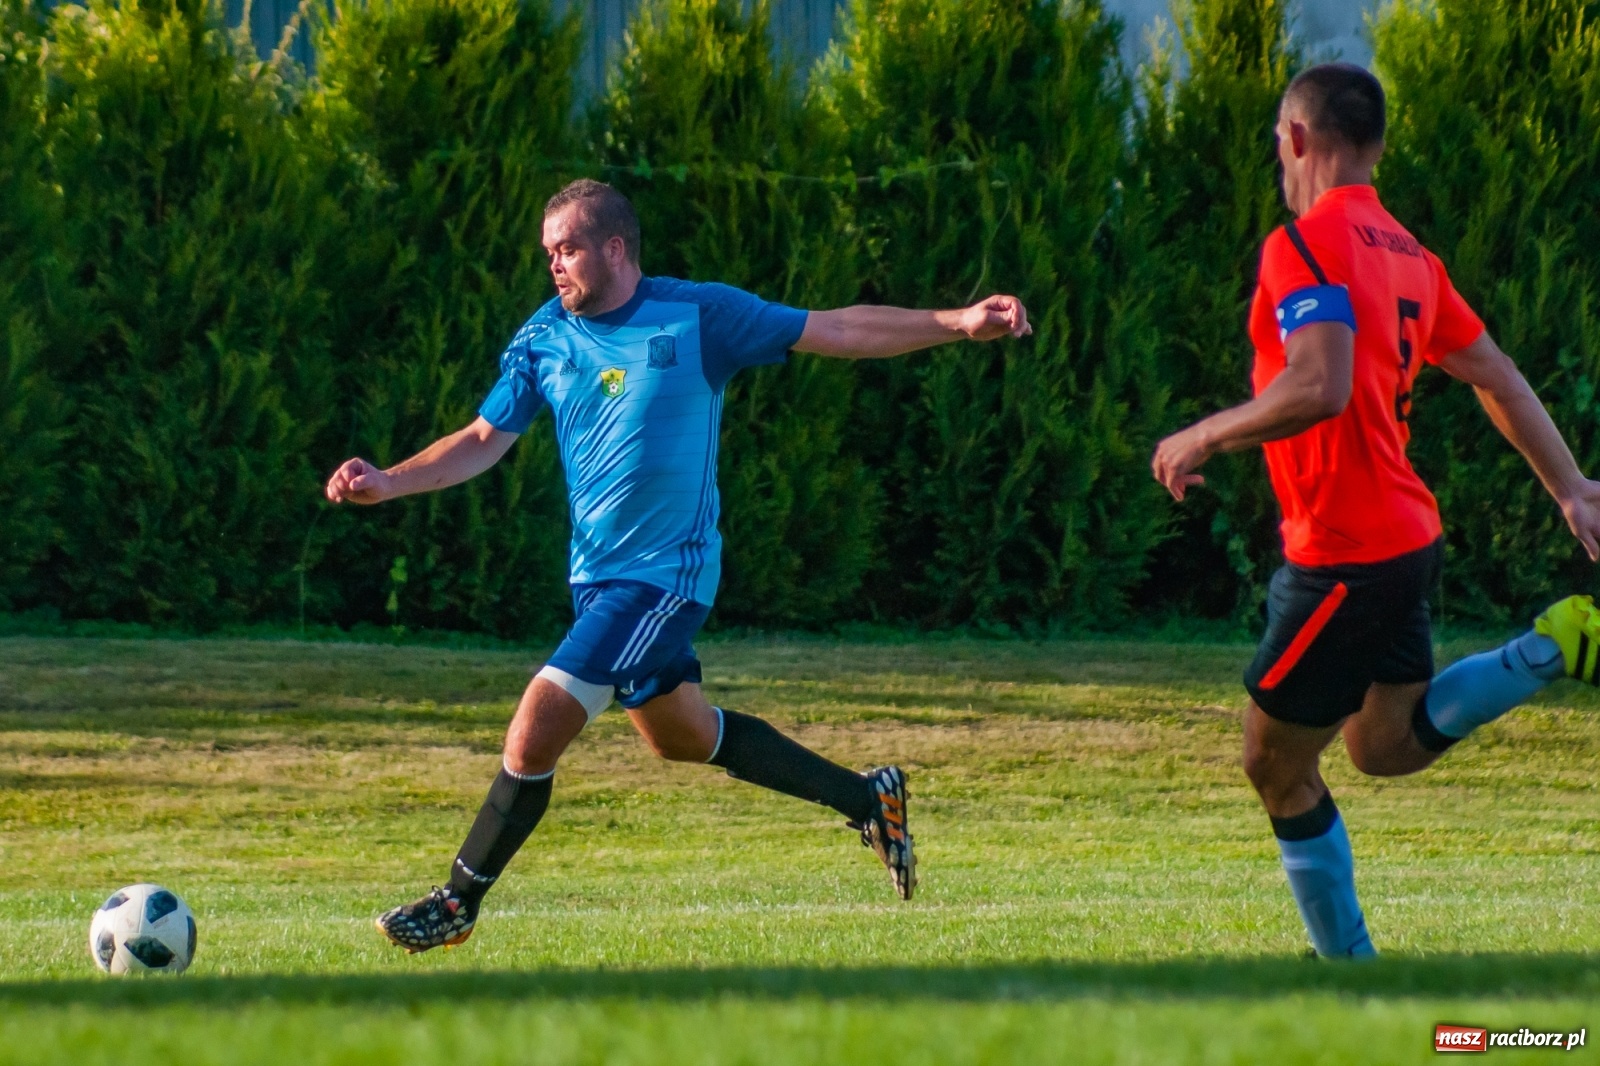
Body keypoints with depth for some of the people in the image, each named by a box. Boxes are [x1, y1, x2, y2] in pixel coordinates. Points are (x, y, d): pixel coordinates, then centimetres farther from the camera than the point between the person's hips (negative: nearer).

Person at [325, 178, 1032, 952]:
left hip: (666, 575, -7)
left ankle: (458, 903, -2)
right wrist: (385, 483, -4)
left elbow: (838, 331, -5)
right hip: (597, 574, 7)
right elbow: (484, 441, 10)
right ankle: (868, 799, 34)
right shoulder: (543, 340, 3)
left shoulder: (700, 316, -10)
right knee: (680, 735, 19)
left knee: (533, 735, -15)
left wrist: (958, 324, -10)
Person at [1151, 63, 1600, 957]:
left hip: (1342, 558, -9)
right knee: (1385, 744, 21)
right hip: (1405, 539, 9)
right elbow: (1499, 379, 15)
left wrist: (1204, 439, -18)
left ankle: (1346, 960, 9)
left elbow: (1319, 388, -31)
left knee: (1278, 768, 5)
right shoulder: (1407, 254, 11)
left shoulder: (1307, 245, -17)